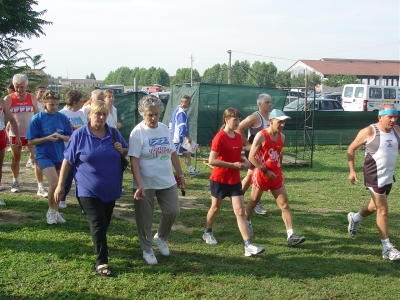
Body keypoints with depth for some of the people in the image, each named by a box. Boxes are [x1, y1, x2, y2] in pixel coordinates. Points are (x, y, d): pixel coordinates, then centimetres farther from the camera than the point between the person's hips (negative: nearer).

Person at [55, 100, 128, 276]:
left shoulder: (113, 133, 2)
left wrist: (122, 150, -9)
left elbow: (126, 151, 16)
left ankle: (100, 245, 43)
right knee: (97, 224, -8)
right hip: (88, 189, -4)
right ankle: (101, 262, -3)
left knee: (105, 222, 18)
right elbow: (68, 161, -4)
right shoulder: (79, 135, -8)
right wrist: (60, 185, -5)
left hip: (110, 188, 4)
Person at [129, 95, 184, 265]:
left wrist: (180, 175, 13)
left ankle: (160, 238, 33)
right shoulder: (138, 132, -13)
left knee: (172, 211, 6)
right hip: (145, 184, -5)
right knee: (145, 219, 6)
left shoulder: (164, 129, 5)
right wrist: (139, 185, -24)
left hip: (167, 182, 5)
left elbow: (173, 154, 13)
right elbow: (134, 160, -17)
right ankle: (147, 250, 25)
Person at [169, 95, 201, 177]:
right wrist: (188, 137, -20)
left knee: (187, 153, 14)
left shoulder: (177, 110, 12)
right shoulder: (181, 112, -21)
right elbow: (182, 127, -25)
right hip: (179, 139, -10)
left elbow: (171, 123, 18)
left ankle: (191, 171, 20)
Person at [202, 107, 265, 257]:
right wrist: (233, 165, -26)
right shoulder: (219, 138, -17)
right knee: (216, 207, 15)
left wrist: (244, 160, -4)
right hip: (219, 179, -5)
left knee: (240, 211, -2)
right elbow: (212, 160, -24)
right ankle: (207, 232, 41)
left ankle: (248, 246, -7)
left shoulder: (238, 137, 3)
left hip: (235, 180, 5)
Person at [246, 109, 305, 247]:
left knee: (285, 205, -3)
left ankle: (291, 235, -6)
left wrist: (279, 171, 16)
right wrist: (266, 171, -19)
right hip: (261, 175, -5)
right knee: (254, 201, 14)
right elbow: (251, 157, -17)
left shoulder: (281, 137, 4)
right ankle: (247, 223, 39)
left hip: (276, 176, 5)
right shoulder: (261, 136, -15)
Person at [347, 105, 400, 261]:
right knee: (383, 210, -6)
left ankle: (355, 218, 51)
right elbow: (351, 149, -4)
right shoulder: (369, 132, -13)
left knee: (375, 206, 22)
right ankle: (387, 248, 2)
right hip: (374, 177, -7)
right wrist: (352, 170, -7)